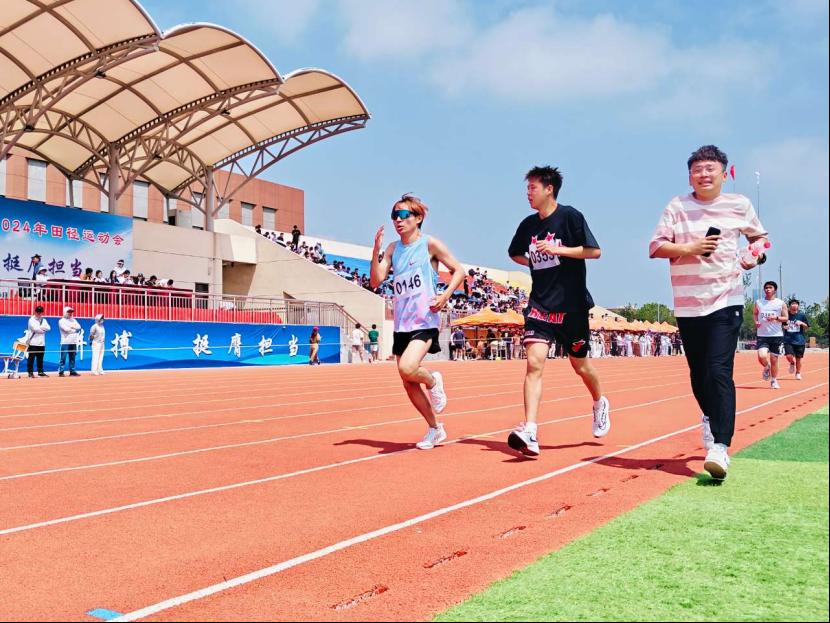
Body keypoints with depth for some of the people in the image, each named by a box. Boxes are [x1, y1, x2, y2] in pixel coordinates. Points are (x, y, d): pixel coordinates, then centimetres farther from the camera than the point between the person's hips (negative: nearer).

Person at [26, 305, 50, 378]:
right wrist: (43, 329, -5)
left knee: (40, 358, 11)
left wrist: (39, 327, -11)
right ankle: (30, 372, 0)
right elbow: (35, 329, -17)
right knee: (31, 358, -4)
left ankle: (40, 372, 17)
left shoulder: (44, 320, 15)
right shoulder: (31, 320, -3)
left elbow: (48, 328, 0)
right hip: (33, 342, -6)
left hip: (42, 343, 6)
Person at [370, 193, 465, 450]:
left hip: (425, 321, -6)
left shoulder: (430, 243, -3)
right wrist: (376, 251, -10)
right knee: (408, 383, 8)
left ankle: (433, 381, 7)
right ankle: (434, 429, 25)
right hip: (401, 324, 6)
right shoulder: (393, 248, 10)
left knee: (407, 368, -28)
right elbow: (376, 281, 2)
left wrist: (445, 296, -13)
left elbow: (458, 270, 2)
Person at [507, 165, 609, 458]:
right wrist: (533, 262, 8)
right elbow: (515, 254, 26)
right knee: (534, 362, -14)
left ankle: (600, 403, 44)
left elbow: (594, 251, -11)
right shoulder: (528, 225, 8)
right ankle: (529, 433, -20)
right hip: (540, 304, 3)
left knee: (580, 365, 12)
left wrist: (556, 250, -19)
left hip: (571, 305, -3)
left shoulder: (570, 216, -6)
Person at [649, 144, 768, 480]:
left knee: (719, 370, -14)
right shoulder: (677, 206, 2)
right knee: (698, 373, 12)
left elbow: (759, 236, 21)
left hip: (726, 300, -1)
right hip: (688, 304, 2)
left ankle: (720, 446, -16)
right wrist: (689, 248, -16)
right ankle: (710, 418, 40)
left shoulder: (740, 205, 6)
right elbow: (656, 247, -2)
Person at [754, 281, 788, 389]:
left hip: (777, 335, 0)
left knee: (774, 359, 5)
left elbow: (786, 318, 2)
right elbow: (755, 314, 20)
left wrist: (776, 317, -17)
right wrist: (756, 322, 0)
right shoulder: (758, 303, 6)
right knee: (762, 357, -19)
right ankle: (766, 368, 16)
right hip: (762, 335, 0)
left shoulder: (781, 303, 2)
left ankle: (774, 381, 23)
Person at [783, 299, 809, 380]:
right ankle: (792, 364, 19)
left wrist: (801, 323, -11)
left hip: (799, 340, 1)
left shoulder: (801, 315, 2)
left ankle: (798, 373, 29)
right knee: (789, 356, -17)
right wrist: (784, 327, -7)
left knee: (799, 358, 6)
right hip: (788, 340, -1)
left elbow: (806, 327, 8)